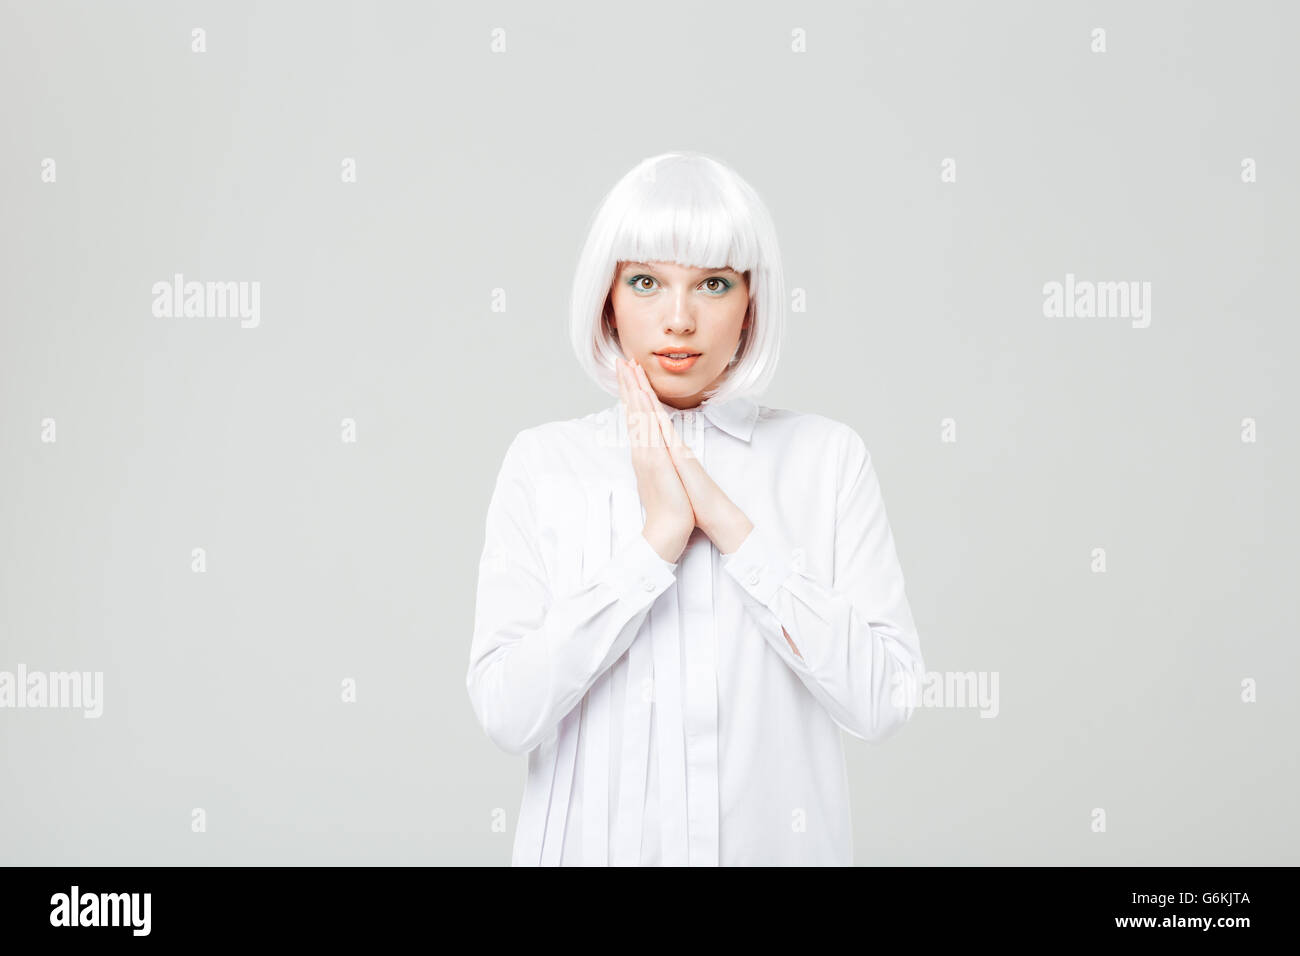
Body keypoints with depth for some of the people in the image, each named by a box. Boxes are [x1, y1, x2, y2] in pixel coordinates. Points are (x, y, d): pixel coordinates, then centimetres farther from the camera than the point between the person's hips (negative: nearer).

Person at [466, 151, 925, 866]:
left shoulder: (827, 457, -4)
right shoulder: (544, 461, -5)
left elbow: (882, 700, -12)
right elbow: (505, 713, -13)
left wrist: (727, 520, -16)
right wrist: (657, 536, -18)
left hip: (776, 839, 1)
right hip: (594, 840, 0)